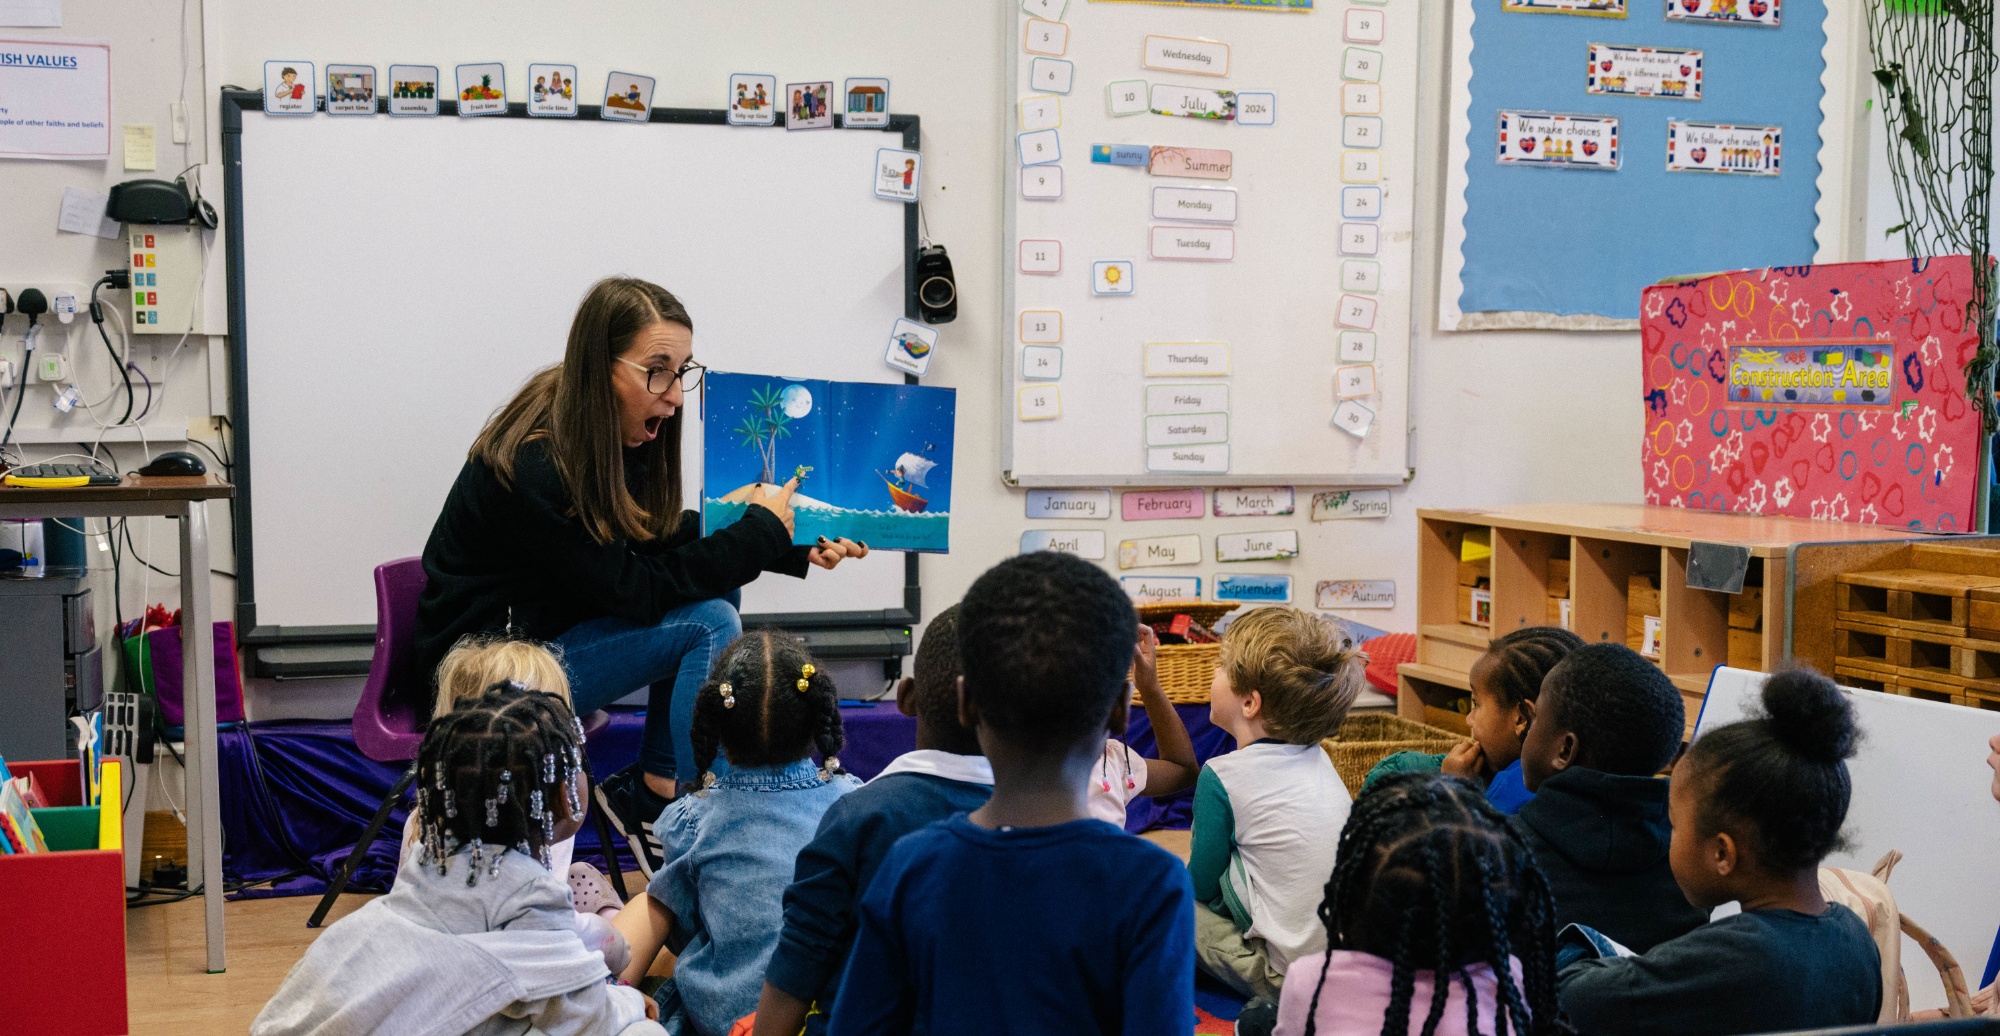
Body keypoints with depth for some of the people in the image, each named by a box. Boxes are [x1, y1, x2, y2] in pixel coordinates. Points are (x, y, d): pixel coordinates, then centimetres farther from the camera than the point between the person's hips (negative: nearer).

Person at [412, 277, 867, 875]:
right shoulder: (534, 469, -28)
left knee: (709, 583, -4)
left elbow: (666, 540, 7)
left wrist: (793, 548, -5)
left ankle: (653, 786, 0)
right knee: (709, 621, -19)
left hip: (553, 622, 9)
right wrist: (759, 532, -20)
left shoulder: (613, 433, -2)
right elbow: (632, 589, -24)